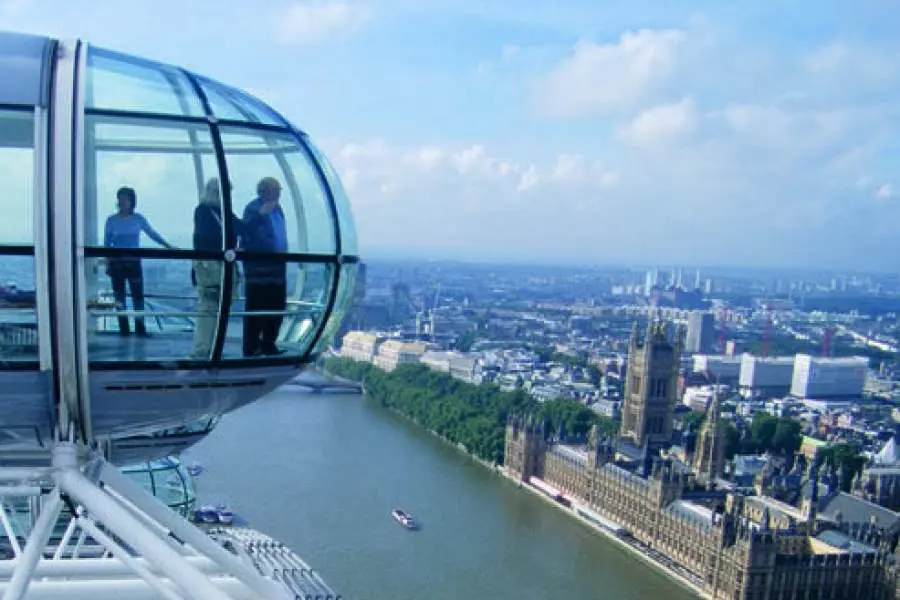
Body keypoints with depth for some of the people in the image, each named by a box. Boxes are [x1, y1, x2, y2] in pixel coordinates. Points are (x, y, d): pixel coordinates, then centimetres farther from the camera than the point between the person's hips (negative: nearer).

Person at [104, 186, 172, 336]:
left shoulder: (138, 218, 3)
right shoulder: (112, 220, 2)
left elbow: (152, 234, 9)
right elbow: (107, 243, 6)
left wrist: (168, 246, 4)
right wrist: (107, 264, 2)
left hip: (134, 262, 0)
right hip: (117, 263, 0)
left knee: (138, 295, -5)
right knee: (119, 297, 1)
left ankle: (140, 328, 2)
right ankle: (124, 329, 5)